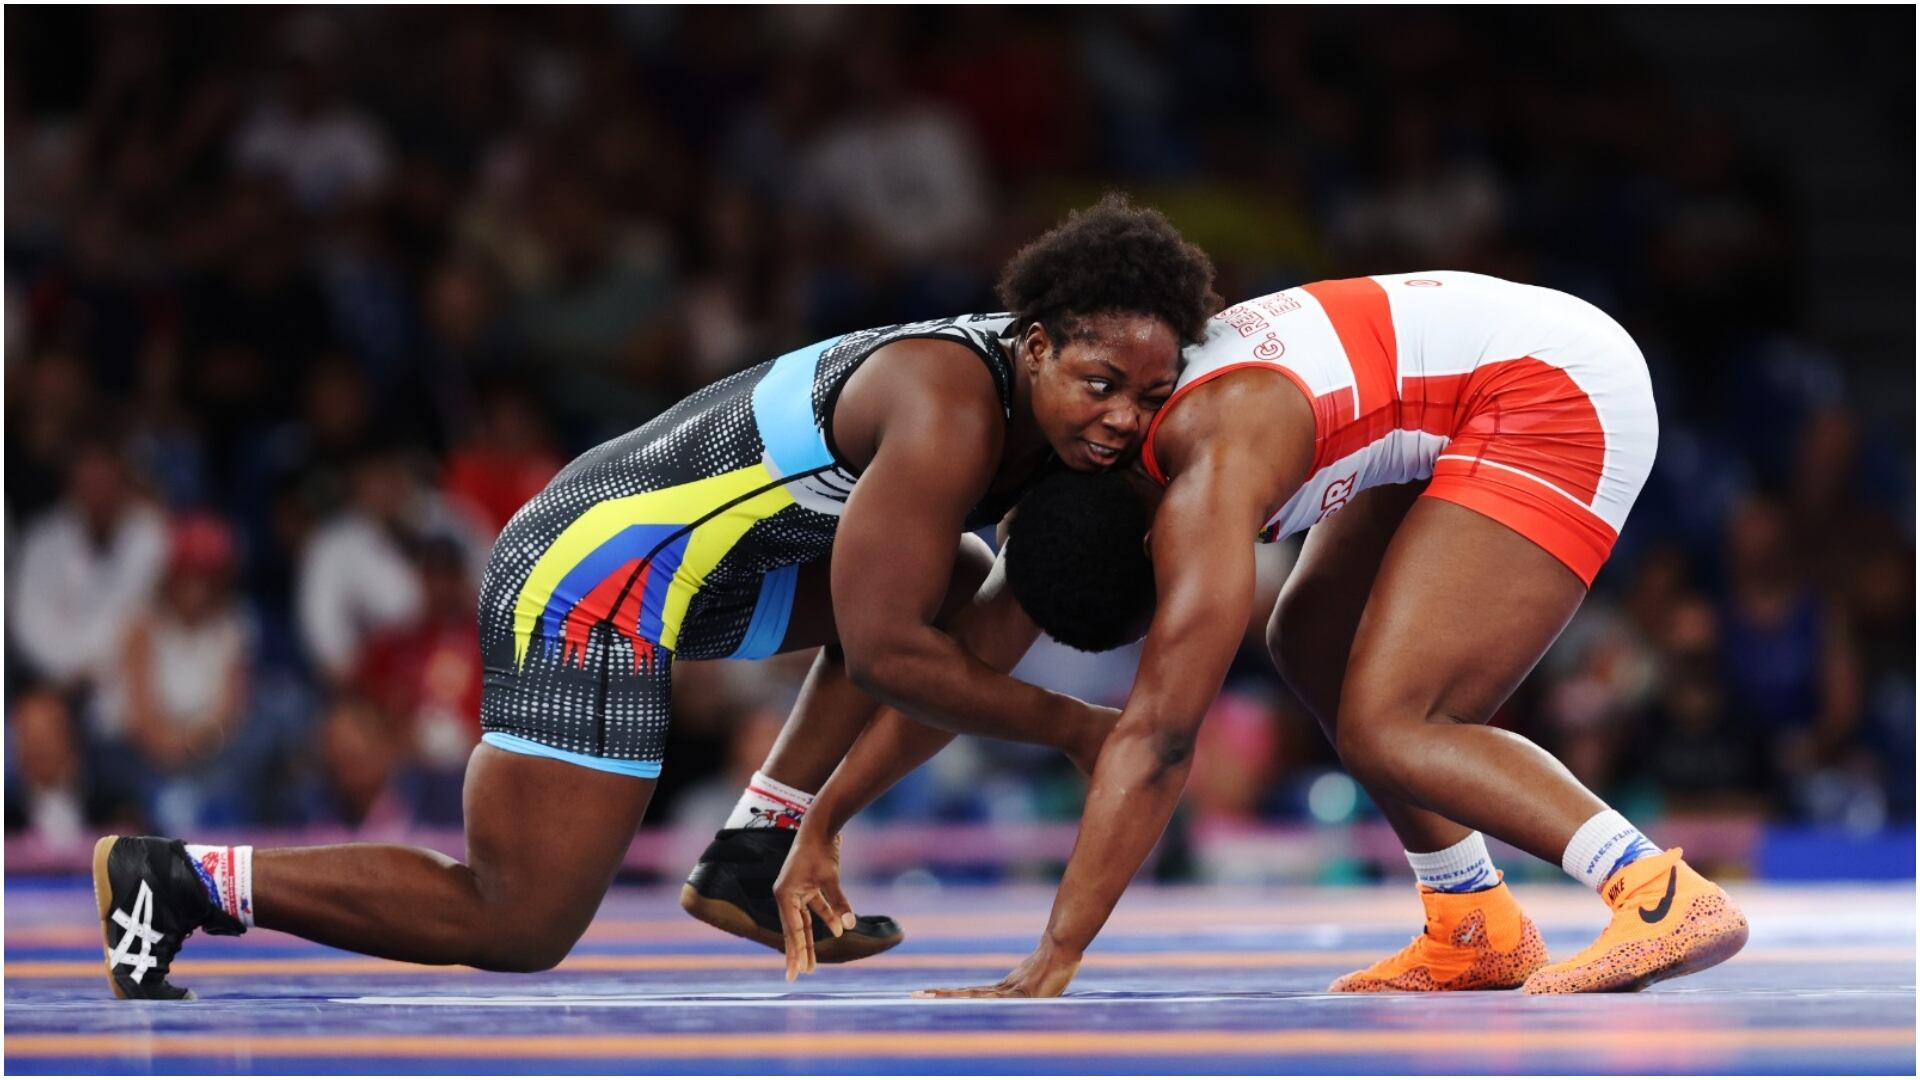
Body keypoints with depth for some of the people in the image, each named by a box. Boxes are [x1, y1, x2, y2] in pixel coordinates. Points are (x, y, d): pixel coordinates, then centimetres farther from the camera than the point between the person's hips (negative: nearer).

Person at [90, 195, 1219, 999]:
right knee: (517, 929, -8)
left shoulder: (1039, 397, 4)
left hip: (681, 572, 10)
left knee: (953, 583, 15)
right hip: (593, 589, -10)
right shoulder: (950, 411, -24)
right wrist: (1070, 725, -16)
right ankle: (177, 879, -4)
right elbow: (884, 654, -24)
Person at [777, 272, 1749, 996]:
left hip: (1560, 389, -10)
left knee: (1384, 731, -16)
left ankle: (1668, 896, -26)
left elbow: (1155, 739, -29)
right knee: (1311, 647, 15)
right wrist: (819, 829, 9)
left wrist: (1050, 969, -30)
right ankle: (1478, 932, 15)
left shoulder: (1205, 485, -26)